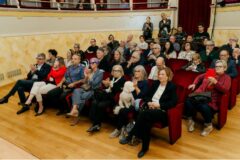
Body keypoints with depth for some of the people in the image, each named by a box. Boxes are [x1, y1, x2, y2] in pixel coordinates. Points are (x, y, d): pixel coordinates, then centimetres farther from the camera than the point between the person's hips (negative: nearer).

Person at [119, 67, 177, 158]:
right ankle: (145, 147, -24)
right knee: (146, 122, -32)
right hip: (151, 109, 4)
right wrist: (149, 103, -6)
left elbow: (173, 102, -11)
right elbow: (147, 95, 16)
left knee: (143, 113, -33)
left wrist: (159, 105, -18)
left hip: (162, 112, -4)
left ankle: (130, 136, -25)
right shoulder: (155, 83, 15)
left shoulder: (172, 86, 0)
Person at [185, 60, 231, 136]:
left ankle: (208, 125, -3)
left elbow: (225, 90, -5)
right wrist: (194, 84, 15)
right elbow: (199, 77, 33)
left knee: (204, 107, -36)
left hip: (211, 99, -3)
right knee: (188, 101, -29)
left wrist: (215, 82, -17)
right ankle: (190, 121, -4)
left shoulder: (226, 78, 11)